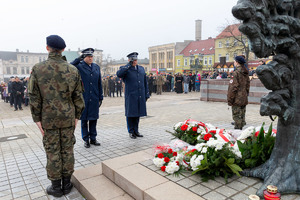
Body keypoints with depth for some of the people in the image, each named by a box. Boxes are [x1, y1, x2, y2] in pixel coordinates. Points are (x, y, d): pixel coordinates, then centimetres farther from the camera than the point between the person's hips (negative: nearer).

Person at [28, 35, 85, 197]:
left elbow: (34, 97, -7)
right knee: (67, 150, 11)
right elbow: (78, 96, -1)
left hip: (48, 119, -1)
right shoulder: (73, 70, -4)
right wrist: (77, 116, 8)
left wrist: (37, 119, 1)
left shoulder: (37, 69, -7)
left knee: (52, 152, 9)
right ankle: (66, 184, 23)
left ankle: (56, 187, 22)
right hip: (68, 118, 1)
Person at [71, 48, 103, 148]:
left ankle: (93, 138, 23)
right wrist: (79, 59, -22)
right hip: (83, 98, -4)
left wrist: (100, 97, 10)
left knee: (93, 119, 11)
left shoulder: (97, 67, 11)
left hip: (94, 98, 4)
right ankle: (86, 139, 19)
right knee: (84, 119, 6)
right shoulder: (79, 66, -2)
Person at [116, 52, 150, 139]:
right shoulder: (125, 69, -2)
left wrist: (146, 94, 13)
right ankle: (131, 132, 17)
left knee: (138, 113, 12)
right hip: (130, 96, -5)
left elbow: (145, 82, 17)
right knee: (130, 114, 3)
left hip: (140, 96, 5)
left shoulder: (141, 68, 15)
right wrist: (129, 65, -19)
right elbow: (119, 74, -25)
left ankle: (136, 131, 25)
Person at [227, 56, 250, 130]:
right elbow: (247, 86, 17)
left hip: (237, 100, -8)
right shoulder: (246, 73, 11)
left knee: (237, 117, -2)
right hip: (244, 99, 8)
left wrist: (230, 99, -12)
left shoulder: (236, 73, -14)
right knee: (242, 116, 16)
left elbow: (233, 87, -16)